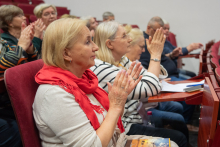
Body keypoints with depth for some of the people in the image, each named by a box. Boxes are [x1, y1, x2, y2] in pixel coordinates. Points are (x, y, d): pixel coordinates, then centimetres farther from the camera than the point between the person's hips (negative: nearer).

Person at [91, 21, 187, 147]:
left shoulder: (122, 61, 6)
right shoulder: (102, 69, -23)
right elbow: (150, 89, -27)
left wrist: (156, 53, -4)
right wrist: (156, 55, -17)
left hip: (135, 119, 9)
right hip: (125, 129, -9)